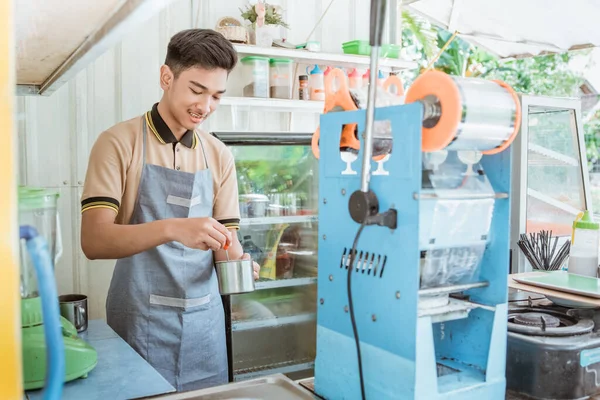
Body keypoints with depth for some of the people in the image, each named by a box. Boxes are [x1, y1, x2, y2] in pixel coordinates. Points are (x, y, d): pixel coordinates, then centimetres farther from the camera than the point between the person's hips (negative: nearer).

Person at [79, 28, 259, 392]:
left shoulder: (220, 156, 4)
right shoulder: (119, 142, -8)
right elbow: (94, 240, -17)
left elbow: (225, 241, 6)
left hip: (205, 321, 4)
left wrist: (237, 261, -16)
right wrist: (171, 228, -32)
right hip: (141, 323, -4)